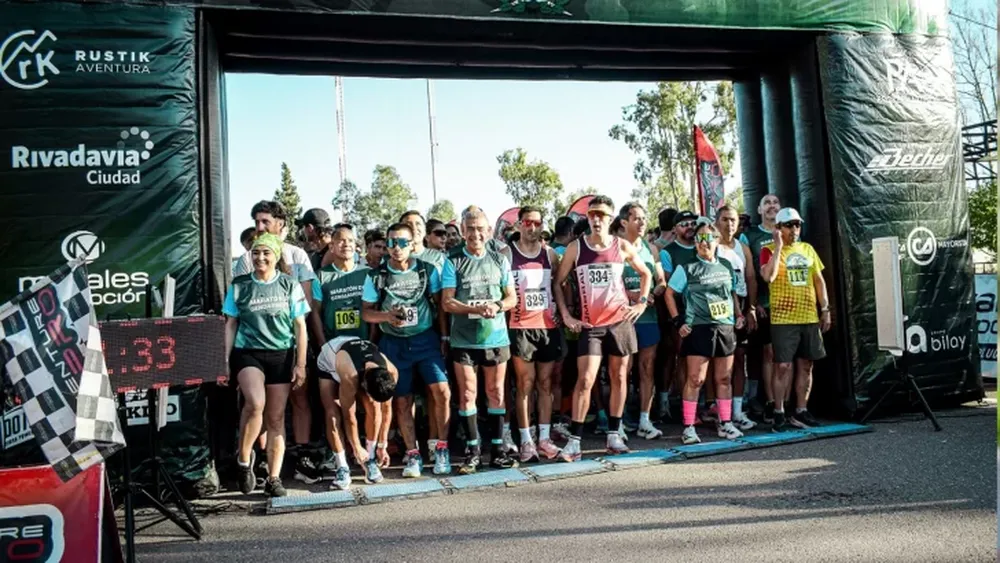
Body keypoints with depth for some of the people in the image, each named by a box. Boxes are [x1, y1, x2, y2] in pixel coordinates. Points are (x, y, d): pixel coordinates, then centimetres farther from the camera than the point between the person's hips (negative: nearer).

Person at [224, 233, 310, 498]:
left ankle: (273, 478, 14)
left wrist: (301, 364, -1)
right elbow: (230, 325, 9)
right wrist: (225, 361, 3)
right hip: (247, 353, -1)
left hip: (281, 355, 1)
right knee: (255, 403, -26)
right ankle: (244, 458, -1)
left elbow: (300, 327, 4)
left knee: (276, 417, 4)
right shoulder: (239, 286, 5)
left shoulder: (289, 285, 3)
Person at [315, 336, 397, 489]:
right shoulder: (350, 377, -44)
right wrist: (357, 449, -19)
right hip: (328, 361, -3)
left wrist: (382, 446, -11)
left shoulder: (391, 372, -32)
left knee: (374, 407, -16)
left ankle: (370, 460, -2)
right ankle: (342, 469, -14)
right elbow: (349, 416, -31)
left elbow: (386, 409, -18)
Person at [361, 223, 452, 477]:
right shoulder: (376, 275, -1)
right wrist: (387, 316, -16)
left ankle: (442, 448, 5)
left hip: (426, 339, -1)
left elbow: (440, 303, 4)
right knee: (402, 401, 6)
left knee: (442, 392, -12)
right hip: (394, 344, 1)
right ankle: (412, 454, 20)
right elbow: (365, 312, 3)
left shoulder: (427, 270, -1)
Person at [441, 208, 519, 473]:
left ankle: (498, 448, 17)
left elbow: (512, 298, 7)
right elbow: (447, 302, -5)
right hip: (463, 339, -2)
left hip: (496, 337, 2)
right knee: (467, 394, 2)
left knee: (496, 393, 8)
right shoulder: (452, 261, -1)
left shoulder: (500, 260, 6)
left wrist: (497, 307, -14)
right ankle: (472, 450, 13)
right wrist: (475, 309, -20)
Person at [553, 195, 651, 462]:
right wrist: (566, 315, -3)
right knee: (584, 380, -9)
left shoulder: (623, 246, 1)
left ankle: (614, 435, 18)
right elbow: (558, 282, 4)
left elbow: (646, 274, 15)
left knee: (619, 377, 7)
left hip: (620, 320, 2)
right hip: (590, 323, -2)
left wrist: (641, 302, 4)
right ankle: (574, 441, -4)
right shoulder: (575, 247, -2)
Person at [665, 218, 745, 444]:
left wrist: (738, 314, 10)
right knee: (695, 379, -6)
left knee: (724, 378, 10)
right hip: (698, 329, -5)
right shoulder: (687, 268, -2)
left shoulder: (726, 265, 12)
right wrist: (678, 321, -6)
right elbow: (669, 293, 0)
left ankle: (725, 423, 21)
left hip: (726, 328, 5)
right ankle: (688, 427, 1)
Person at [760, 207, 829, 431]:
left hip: (810, 318, 5)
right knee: (783, 366, -4)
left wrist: (825, 308, 11)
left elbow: (819, 280, 17)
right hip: (783, 319, -5)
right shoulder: (769, 250, -3)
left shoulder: (807, 249, 12)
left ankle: (801, 412, 20)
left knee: (806, 365, 9)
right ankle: (779, 413, 6)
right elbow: (768, 276, -21)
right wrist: (778, 247, -18)